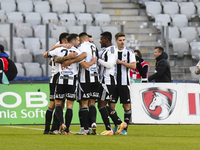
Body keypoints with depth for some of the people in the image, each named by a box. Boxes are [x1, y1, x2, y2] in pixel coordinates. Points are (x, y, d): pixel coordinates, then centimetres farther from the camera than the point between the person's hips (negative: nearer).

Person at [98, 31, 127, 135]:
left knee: (102, 105, -10)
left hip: (108, 81, -10)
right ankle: (119, 123, 14)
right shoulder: (106, 50, 20)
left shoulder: (111, 50, -11)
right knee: (102, 105, 12)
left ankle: (108, 129, -9)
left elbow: (110, 64, -21)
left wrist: (98, 60, -15)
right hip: (105, 81, 10)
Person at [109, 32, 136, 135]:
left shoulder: (129, 52, 4)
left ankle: (125, 128, 4)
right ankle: (117, 125, 14)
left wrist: (121, 62, -14)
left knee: (127, 106, -3)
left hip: (124, 83, -2)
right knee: (111, 105, -2)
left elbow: (133, 66, -6)